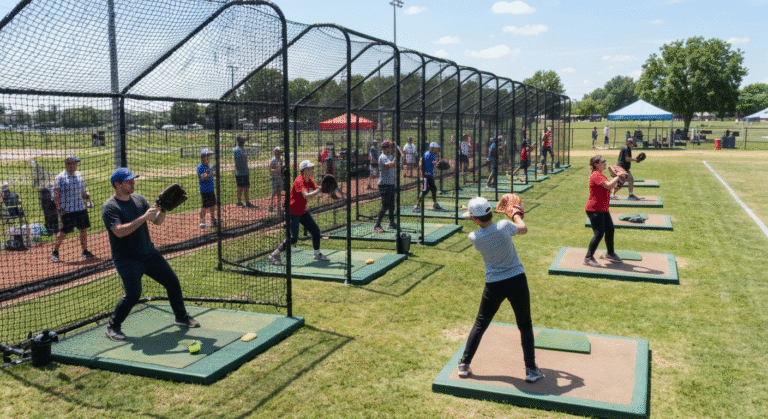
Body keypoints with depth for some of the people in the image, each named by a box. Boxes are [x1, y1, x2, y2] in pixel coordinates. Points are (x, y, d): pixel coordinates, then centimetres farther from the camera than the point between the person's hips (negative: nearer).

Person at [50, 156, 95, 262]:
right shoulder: (60, 177, -7)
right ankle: (54, 252, 13)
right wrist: (59, 208, -17)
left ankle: (85, 251, 19)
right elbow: (56, 194, -9)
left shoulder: (79, 175, 12)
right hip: (67, 210, -6)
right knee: (64, 232, -4)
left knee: (84, 229, 8)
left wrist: (86, 194, 0)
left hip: (81, 208, 6)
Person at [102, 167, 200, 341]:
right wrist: (143, 217, -30)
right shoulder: (109, 207, -12)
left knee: (173, 282, 8)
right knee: (133, 294, -15)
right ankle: (113, 327, 7)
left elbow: (157, 221, 5)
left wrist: (163, 209, -16)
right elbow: (119, 231, -27)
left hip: (149, 253, 6)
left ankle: (181, 317, 26)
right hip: (127, 259, -6)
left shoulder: (139, 199, 7)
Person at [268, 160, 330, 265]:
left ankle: (317, 254, 27)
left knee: (315, 230, 9)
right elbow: (306, 196, -36)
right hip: (292, 212, -9)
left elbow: (315, 194, 3)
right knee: (293, 238, -15)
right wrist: (319, 190, -36)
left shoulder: (310, 181, 6)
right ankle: (274, 255, -4)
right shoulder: (299, 181, -22)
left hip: (302, 211, 9)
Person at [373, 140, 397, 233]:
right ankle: (377, 225, -8)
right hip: (384, 184, -9)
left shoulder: (391, 156, 13)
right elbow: (389, 165, -30)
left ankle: (392, 223, 27)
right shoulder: (382, 157, -14)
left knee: (391, 205, 15)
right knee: (385, 206, -12)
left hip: (391, 184, 9)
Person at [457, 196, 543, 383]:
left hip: (494, 285, 1)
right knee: (525, 326, 16)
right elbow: (523, 229, 7)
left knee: (480, 325, 16)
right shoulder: (504, 226, -15)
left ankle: (464, 365, 19)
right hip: (517, 281, 0)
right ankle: (531, 370, 17)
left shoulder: (474, 238, -12)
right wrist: (516, 214, 24)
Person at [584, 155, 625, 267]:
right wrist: (618, 176, -19)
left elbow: (610, 187, 25)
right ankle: (588, 258, -9)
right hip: (594, 209, -11)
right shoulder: (596, 175, -18)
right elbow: (608, 185, -30)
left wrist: (617, 179, 12)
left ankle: (611, 254, 36)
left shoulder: (600, 175, 16)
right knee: (599, 233, -14)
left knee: (610, 230, 18)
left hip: (603, 209, 11)